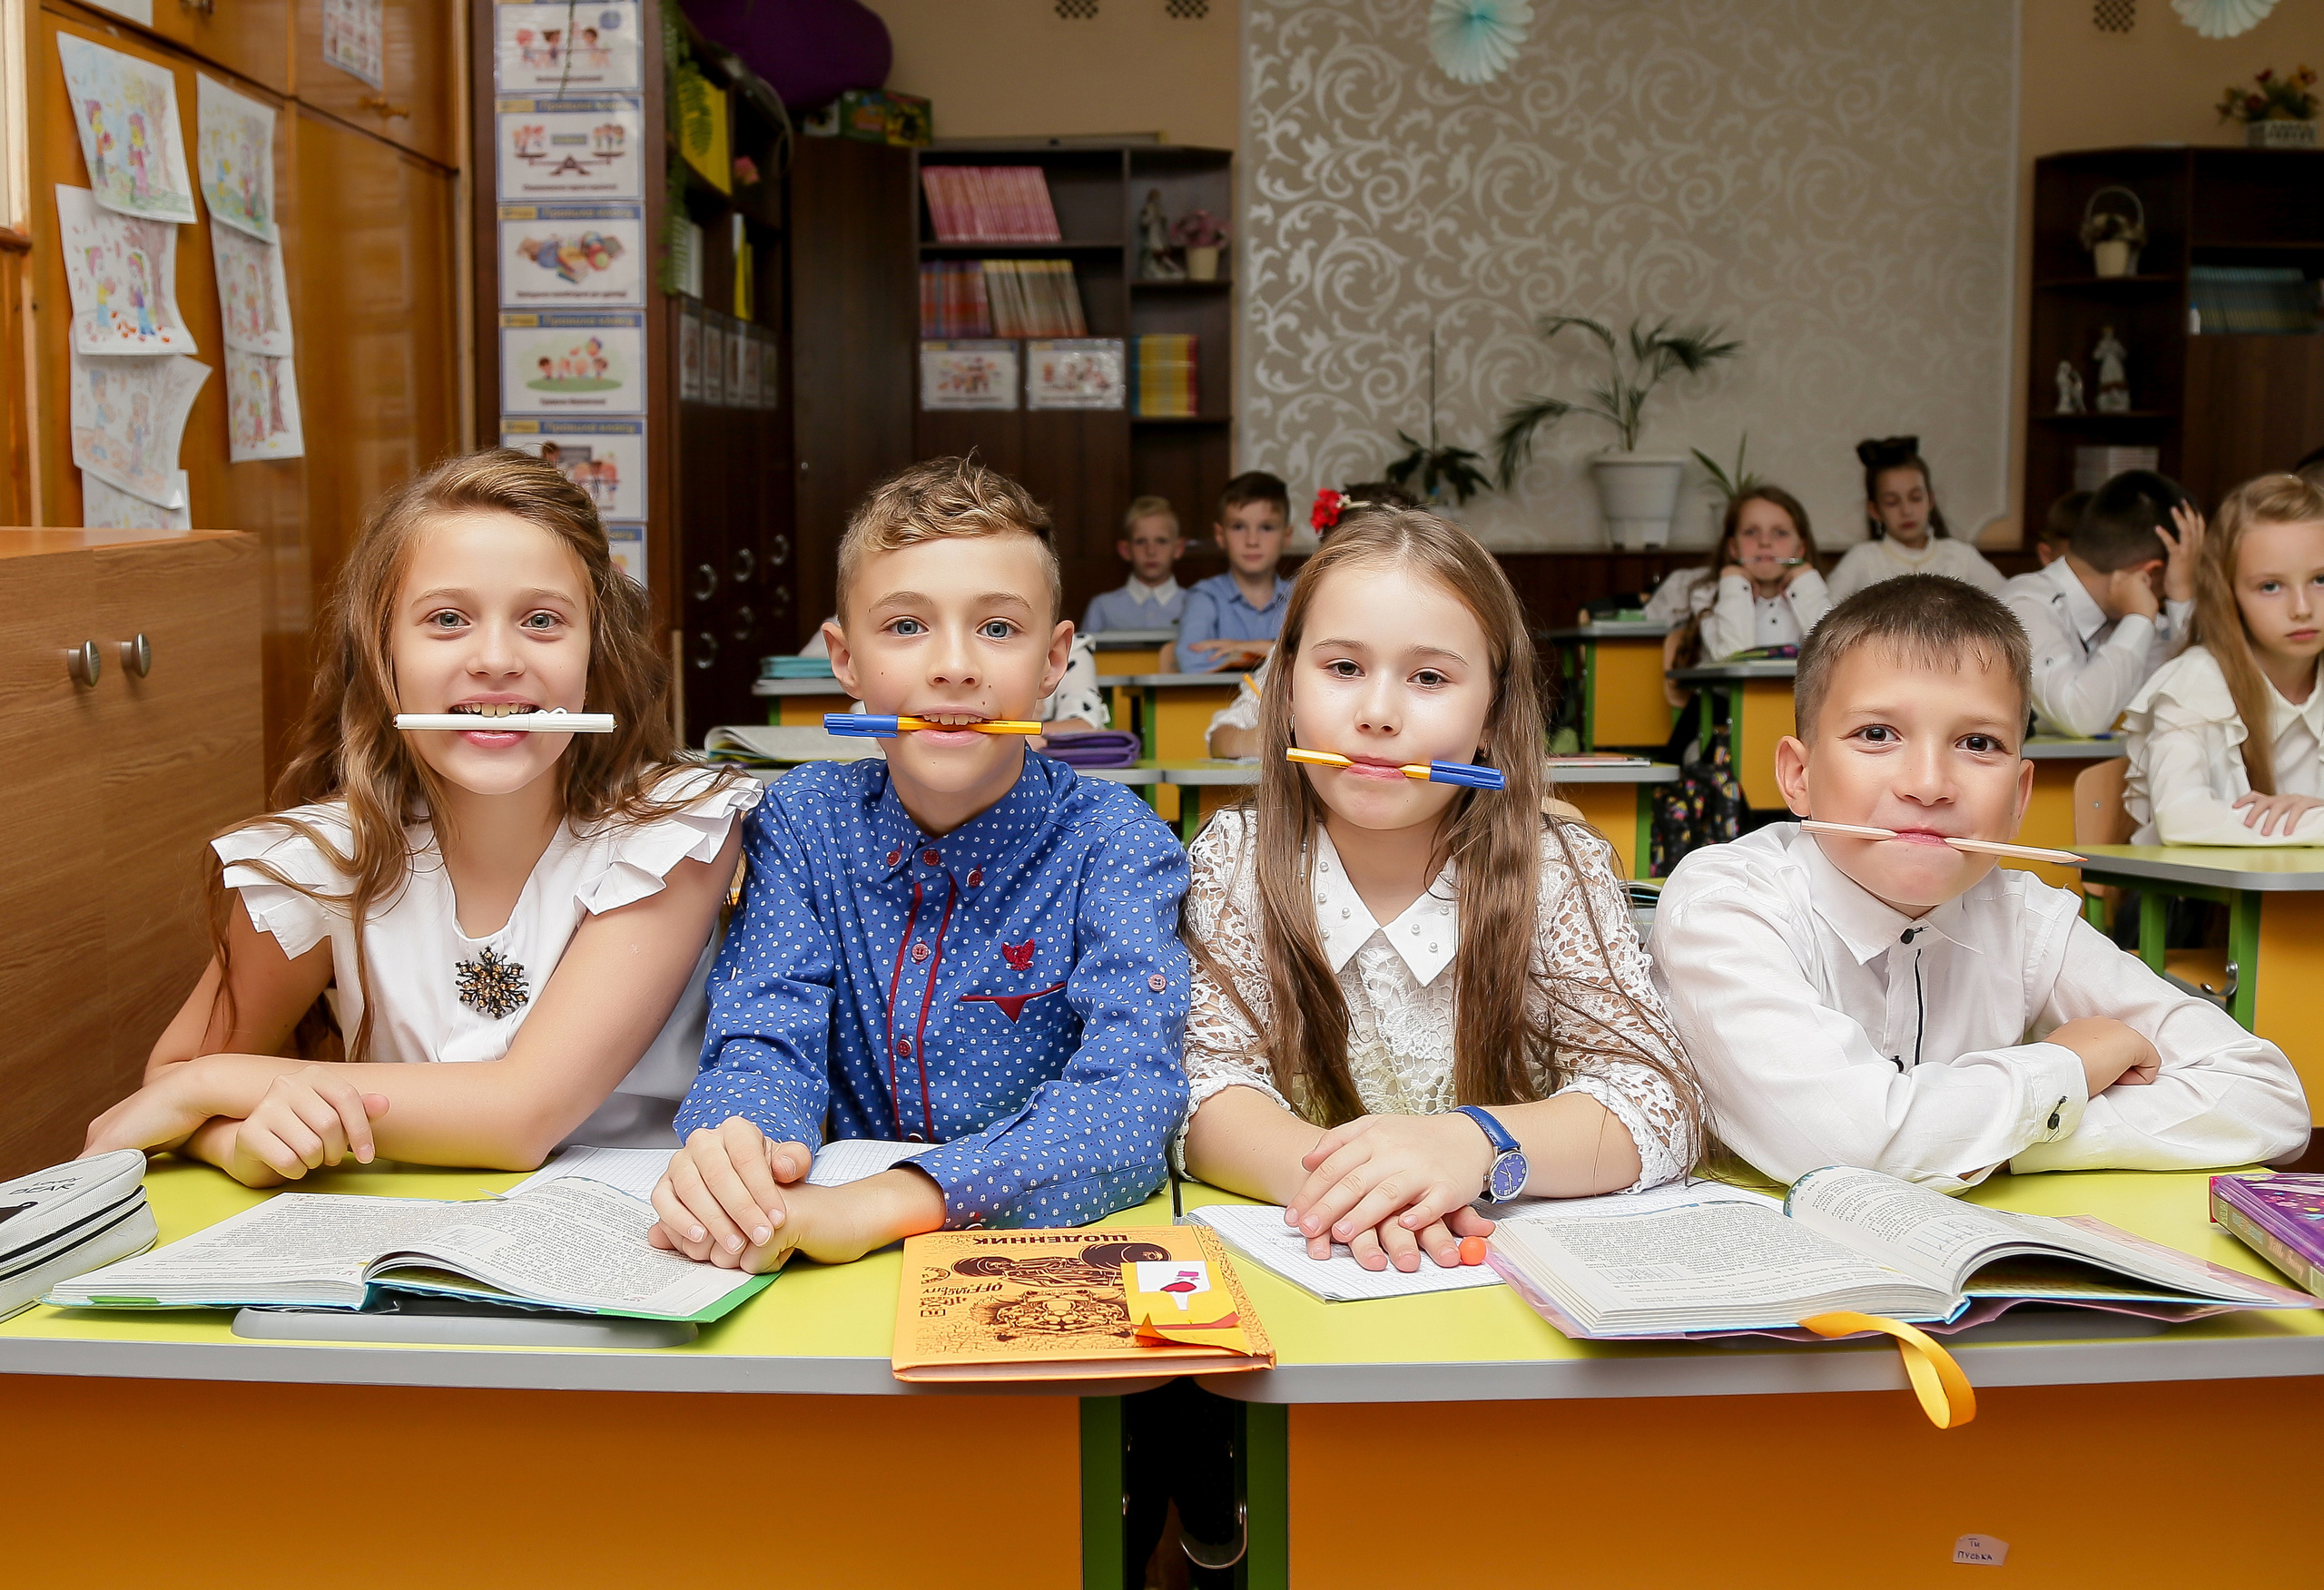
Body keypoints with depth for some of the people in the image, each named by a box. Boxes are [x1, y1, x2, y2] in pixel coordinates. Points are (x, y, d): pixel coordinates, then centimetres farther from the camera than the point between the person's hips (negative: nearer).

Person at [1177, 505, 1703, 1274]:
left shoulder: (1561, 872, -3)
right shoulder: (1235, 859, -1)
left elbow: (1657, 1104, -13)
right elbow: (1202, 1084, -10)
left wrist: (1473, 1144, -32)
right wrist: (1321, 1169, -32)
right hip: (1294, 1267, 1)